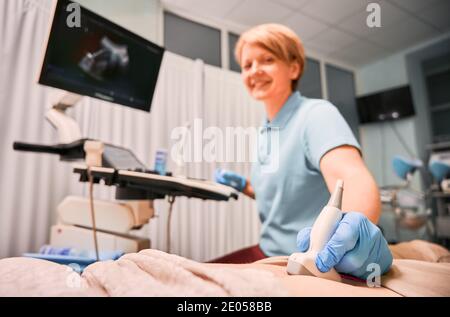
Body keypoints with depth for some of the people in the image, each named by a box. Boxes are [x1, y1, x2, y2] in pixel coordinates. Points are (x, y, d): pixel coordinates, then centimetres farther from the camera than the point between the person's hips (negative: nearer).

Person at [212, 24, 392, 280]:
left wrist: (356, 224, -53)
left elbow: (352, 176, -34)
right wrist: (243, 186, 5)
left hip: (316, 261, -7)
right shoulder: (265, 133, 9)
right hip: (271, 254, 7)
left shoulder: (316, 114, -15)